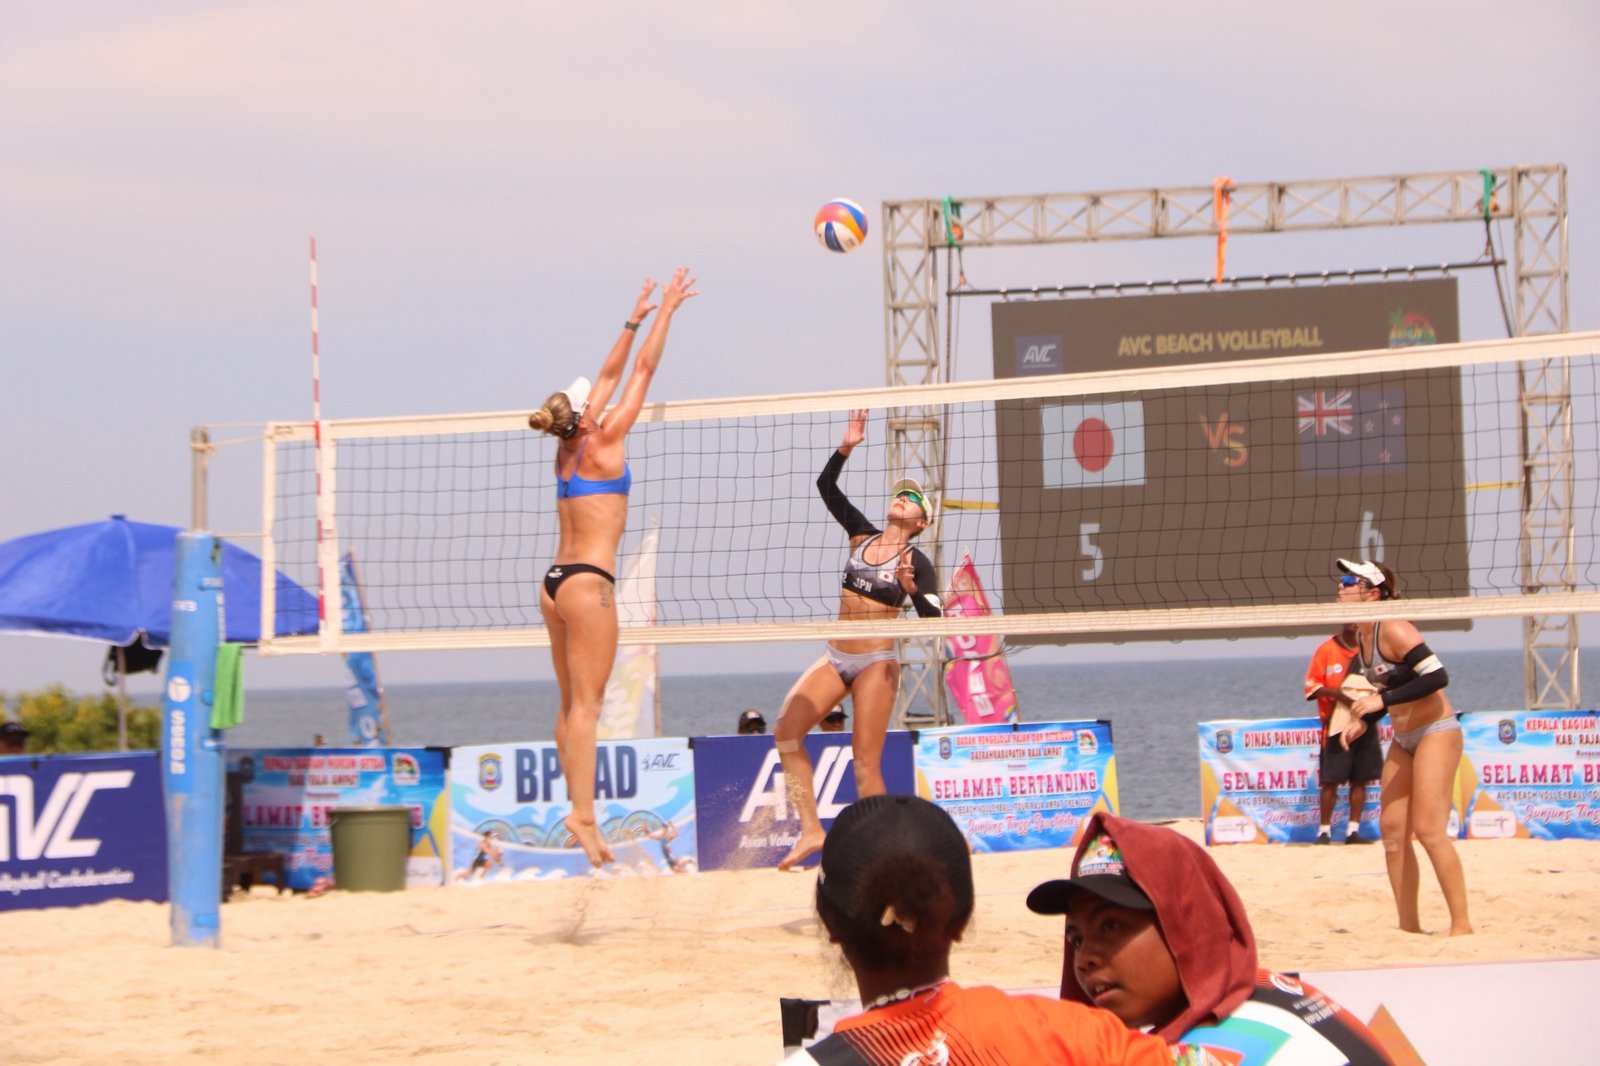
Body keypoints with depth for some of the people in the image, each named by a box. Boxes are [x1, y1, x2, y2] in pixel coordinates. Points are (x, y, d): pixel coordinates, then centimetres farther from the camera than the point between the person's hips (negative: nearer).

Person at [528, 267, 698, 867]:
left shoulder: (568, 450, 11)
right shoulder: (601, 445, -6)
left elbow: (609, 378, 22)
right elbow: (642, 372, -1)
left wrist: (635, 321, 29)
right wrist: (666, 312, 7)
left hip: (556, 583, 8)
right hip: (588, 580, -8)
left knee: (572, 706, 7)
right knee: (586, 704, -13)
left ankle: (579, 809, 6)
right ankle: (583, 812, -19)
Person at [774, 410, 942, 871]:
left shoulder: (916, 563, -5)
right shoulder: (862, 534, 9)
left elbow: (934, 622, -13)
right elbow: (826, 486, 5)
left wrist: (911, 589, -30)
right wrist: (846, 448, -9)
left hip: (876, 663, -6)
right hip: (836, 658, 6)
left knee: (865, 765, -9)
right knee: (786, 731, -11)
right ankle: (811, 831, -8)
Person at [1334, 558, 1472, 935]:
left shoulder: (1392, 630, -19)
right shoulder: (1361, 637, 7)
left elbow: (1436, 677, -26)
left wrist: (1382, 699, -27)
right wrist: (1364, 722, 6)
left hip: (1436, 732, -9)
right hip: (1403, 739, 9)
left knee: (1429, 828, -15)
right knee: (1392, 828, 3)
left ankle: (1462, 925, -10)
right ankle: (1409, 924, 9)